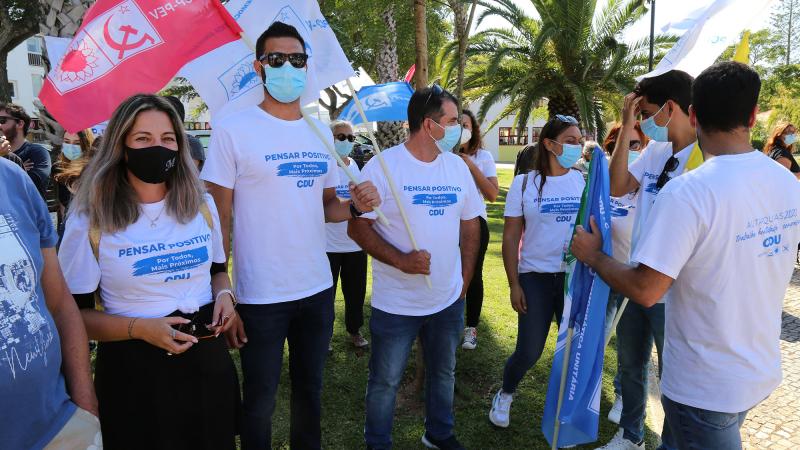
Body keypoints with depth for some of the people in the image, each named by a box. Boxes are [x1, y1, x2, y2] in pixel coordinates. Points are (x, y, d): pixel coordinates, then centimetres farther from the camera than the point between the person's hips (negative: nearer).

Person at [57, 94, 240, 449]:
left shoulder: (202, 205, 4)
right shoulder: (90, 222, -9)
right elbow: (75, 313, -7)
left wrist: (224, 295, -6)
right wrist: (139, 329, -21)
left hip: (207, 355, 4)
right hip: (134, 367, -4)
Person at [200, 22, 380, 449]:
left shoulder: (321, 132, 6)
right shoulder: (232, 130, -10)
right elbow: (218, 221, -9)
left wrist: (355, 205, -9)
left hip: (318, 288, 5)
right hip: (260, 296, -4)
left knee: (310, 390, 21)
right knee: (259, 400, 12)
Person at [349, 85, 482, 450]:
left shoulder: (458, 167, 2)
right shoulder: (383, 167, -14)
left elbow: (470, 227, 9)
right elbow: (358, 227, -14)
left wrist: (465, 280, 8)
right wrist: (401, 260, -25)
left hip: (449, 300, 5)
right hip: (396, 304, -5)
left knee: (443, 373, 22)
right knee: (385, 381, 11)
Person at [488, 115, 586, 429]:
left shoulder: (583, 181, 2)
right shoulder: (524, 184, -3)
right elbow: (510, 237, -2)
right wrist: (514, 285, -5)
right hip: (535, 277, -2)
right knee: (529, 352, 1)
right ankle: (505, 395, 31)